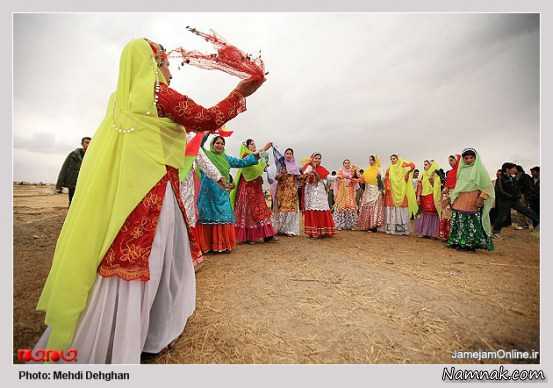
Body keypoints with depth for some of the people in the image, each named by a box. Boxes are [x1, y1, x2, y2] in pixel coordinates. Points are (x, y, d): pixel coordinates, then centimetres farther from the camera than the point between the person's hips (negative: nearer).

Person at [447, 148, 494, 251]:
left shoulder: (479, 169, -1)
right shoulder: (462, 170, 14)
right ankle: (459, 242, 13)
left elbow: (487, 186, -5)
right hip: (460, 202, 5)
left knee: (472, 224, -4)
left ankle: (470, 244, 3)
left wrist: (481, 198, -13)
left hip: (473, 203, -5)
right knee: (459, 222, 6)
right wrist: (453, 197, 16)